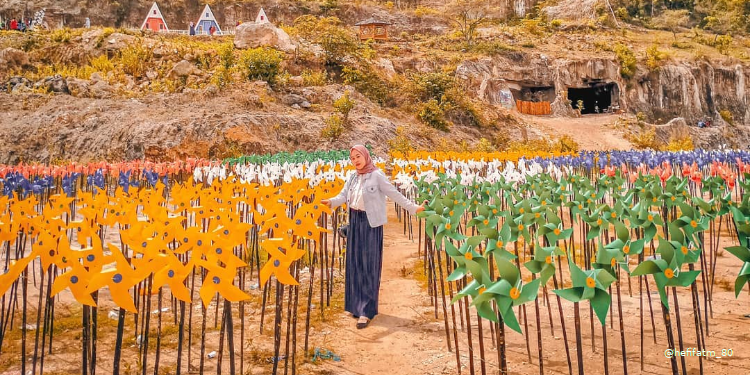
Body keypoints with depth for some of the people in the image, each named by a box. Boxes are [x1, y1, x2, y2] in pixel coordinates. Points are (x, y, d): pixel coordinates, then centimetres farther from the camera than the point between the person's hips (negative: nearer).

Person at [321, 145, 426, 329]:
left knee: (369, 263, -4)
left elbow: (395, 195, -10)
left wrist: (413, 208, -15)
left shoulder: (377, 175, -10)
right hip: (354, 221, 6)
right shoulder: (352, 177, 8)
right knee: (355, 262, 10)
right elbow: (343, 196, 0)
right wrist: (330, 202, -20)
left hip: (371, 223, -6)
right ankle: (358, 303, 22)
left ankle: (367, 310, 0)